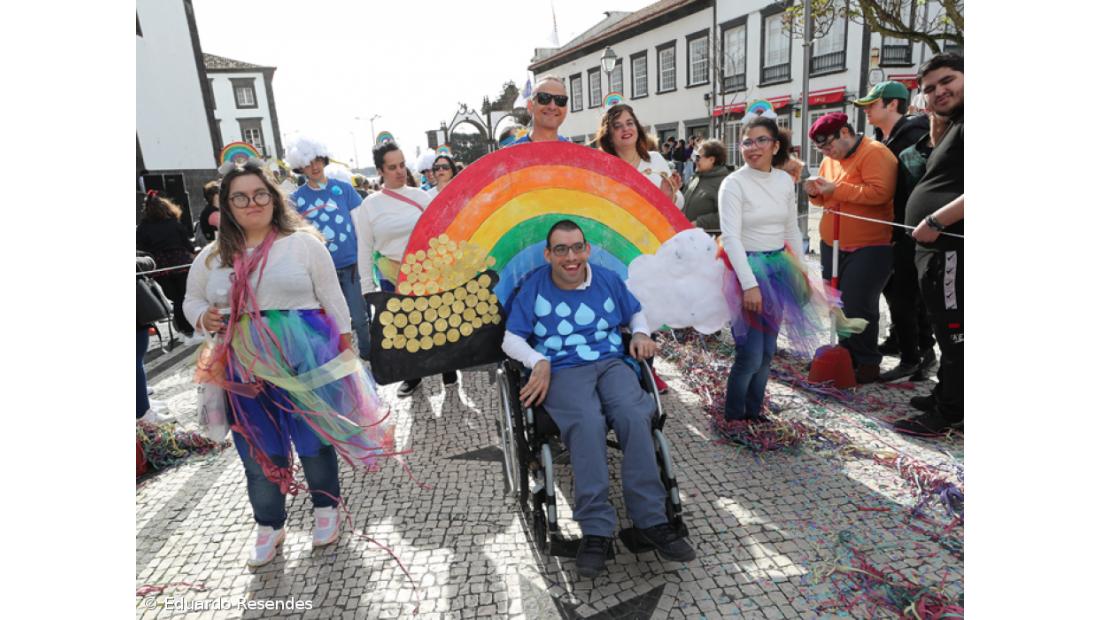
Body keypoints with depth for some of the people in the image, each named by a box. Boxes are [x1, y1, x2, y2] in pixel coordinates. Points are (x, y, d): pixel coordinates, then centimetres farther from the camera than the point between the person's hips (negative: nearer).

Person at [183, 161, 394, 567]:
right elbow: (192, 299, 20)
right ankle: (269, 526, 33)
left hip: (306, 360, -3)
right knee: (258, 451, 13)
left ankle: (325, 508, 35)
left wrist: (344, 351, -2)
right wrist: (202, 317, -4)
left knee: (315, 440, 11)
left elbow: (333, 300, -1)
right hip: (245, 367, 4)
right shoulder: (212, 256, 7)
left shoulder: (304, 242, -4)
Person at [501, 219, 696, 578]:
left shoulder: (608, 280, 17)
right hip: (562, 373, -2)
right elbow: (511, 339, 6)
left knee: (634, 416, -31)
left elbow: (636, 313, 30)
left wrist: (641, 334, 6)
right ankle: (595, 530, -33)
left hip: (611, 364, 3)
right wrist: (539, 362, -13)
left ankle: (651, 520, -25)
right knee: (587, 424, -35)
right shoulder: (534, 288, 10)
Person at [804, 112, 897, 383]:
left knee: (857, 306, -8)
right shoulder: (830, 160, 13)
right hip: (832, 245, 8)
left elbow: (879, 193, -24)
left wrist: (836, 189, -22)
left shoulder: (874, 153, -12)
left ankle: (868, 363, 7)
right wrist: (816, 192, -2)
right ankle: (847, 354, 26)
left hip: (869, 247, -8)